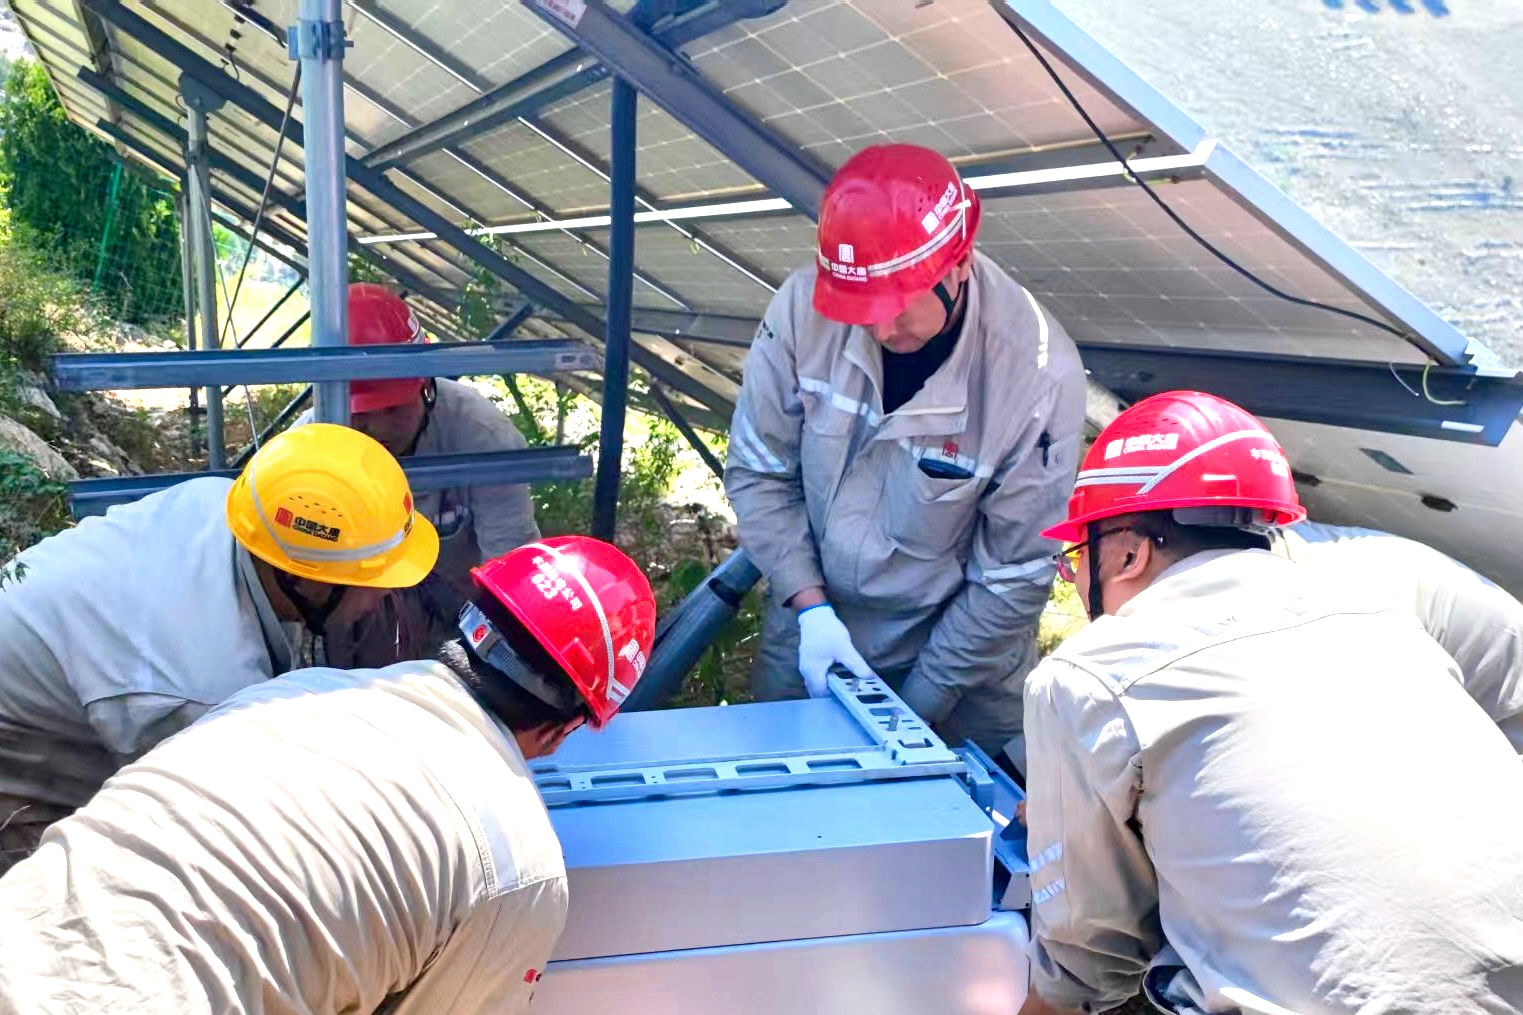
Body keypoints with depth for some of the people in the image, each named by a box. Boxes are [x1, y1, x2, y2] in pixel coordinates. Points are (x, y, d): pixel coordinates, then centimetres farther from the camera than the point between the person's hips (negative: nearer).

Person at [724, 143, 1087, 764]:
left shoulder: (1038, 374, -26)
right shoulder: (804, 309, -21)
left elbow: (1014, 575, -17)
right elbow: (758, 473, -8)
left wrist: (918, 704, -14)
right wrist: (809, 604, -18)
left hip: (960, 645, -2)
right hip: (809, 630, 3)